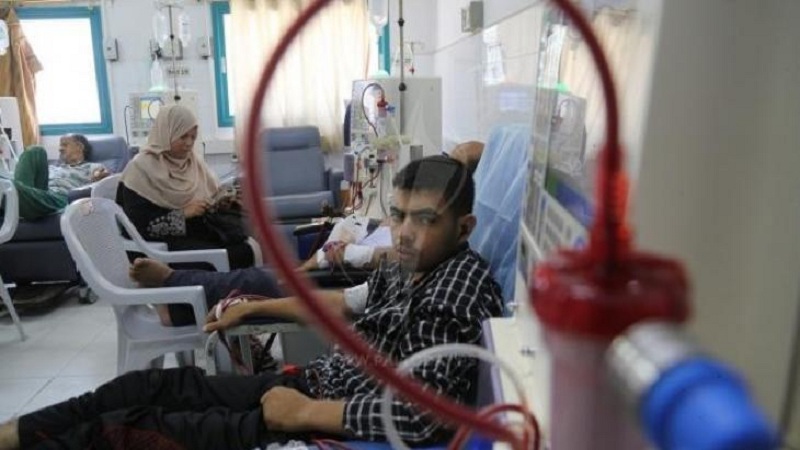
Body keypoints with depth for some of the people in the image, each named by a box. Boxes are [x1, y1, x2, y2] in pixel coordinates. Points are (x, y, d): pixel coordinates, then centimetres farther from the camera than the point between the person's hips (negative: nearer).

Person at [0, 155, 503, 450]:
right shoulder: (406, 266, 4)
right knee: (154, 384, 13)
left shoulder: (461, 288, -25)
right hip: (311, 382, 8)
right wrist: (253, 307, 25)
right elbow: (344, 303, 20)